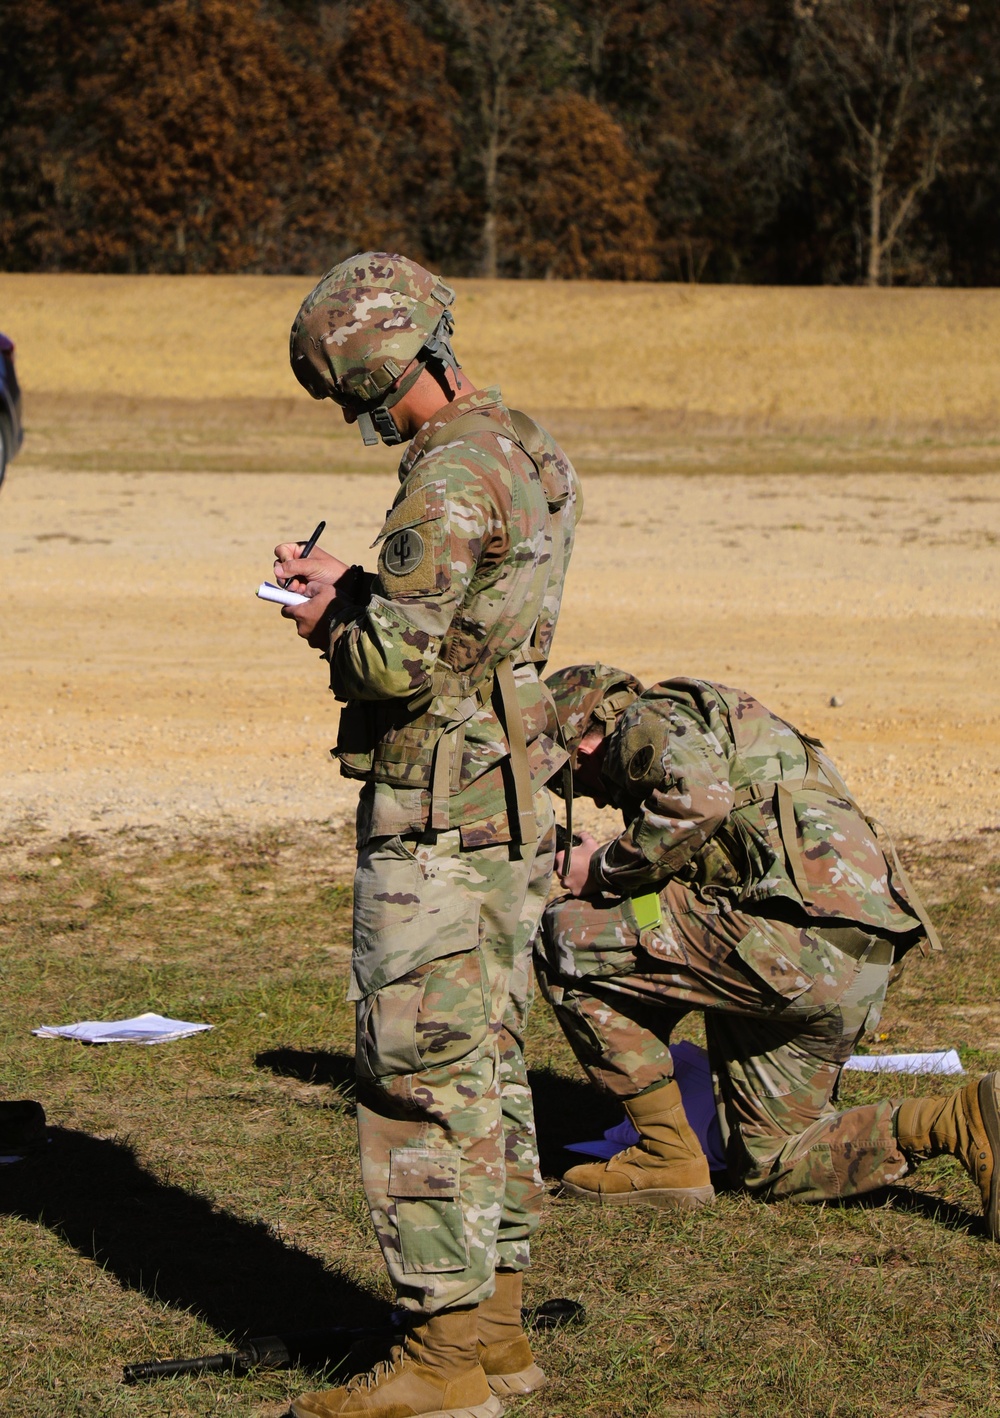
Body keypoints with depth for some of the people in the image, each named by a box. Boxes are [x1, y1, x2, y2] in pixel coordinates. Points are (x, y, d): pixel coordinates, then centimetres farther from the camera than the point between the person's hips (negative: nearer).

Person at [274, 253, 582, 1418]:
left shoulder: (450, 481, -19)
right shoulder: (531, 458, 11)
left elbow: (397, 661, -23)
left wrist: (331, 627, -3)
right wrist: (353, 587, 14)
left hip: (435, 818, -10)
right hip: (513, 808, 10)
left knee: (420, 1079, -5)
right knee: (487, 1065, 15)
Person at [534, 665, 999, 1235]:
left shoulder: (651, 721, 3)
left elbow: (699, 799, -20)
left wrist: (604, 869, -6)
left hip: (798, 936, -10)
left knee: (566, 936, -1)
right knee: (772, 1165, 17)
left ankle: (669, 1155, 1)